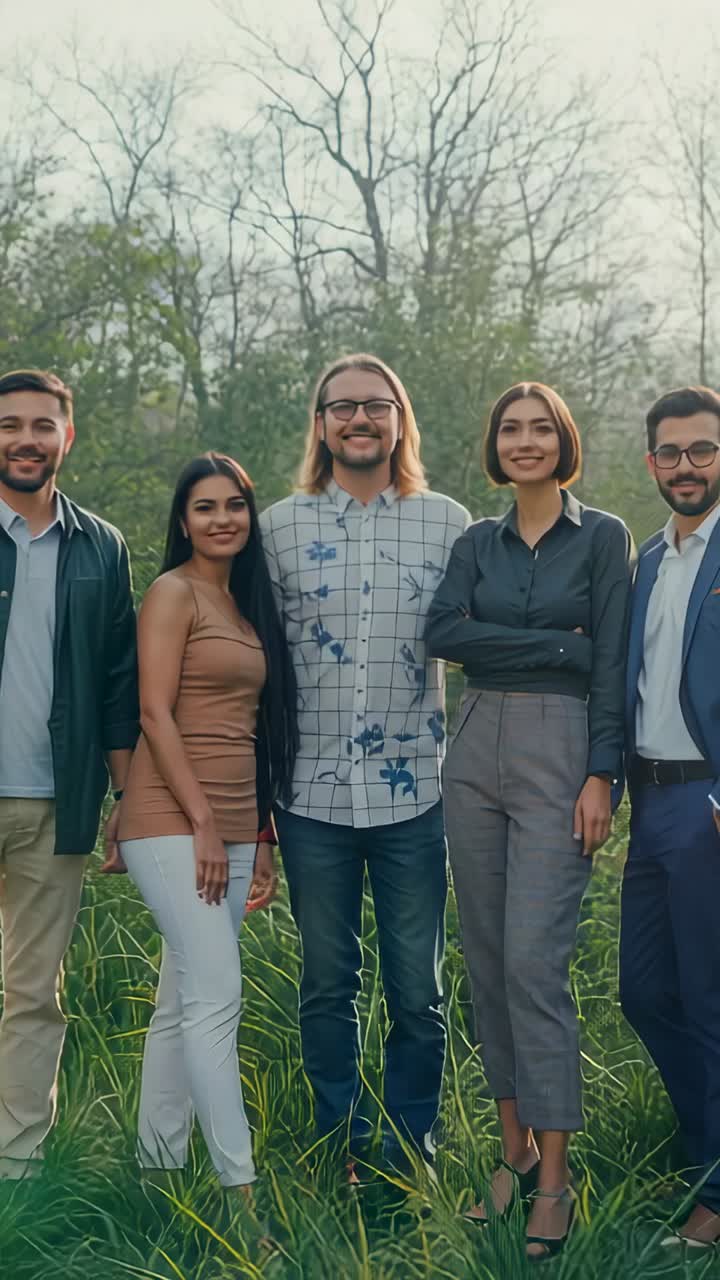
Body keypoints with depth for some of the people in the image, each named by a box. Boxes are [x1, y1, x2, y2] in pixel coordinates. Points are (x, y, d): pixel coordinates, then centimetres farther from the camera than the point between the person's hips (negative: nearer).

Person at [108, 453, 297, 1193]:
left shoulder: (247, 606, 17)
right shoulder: (173, 592, -5)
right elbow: (155, 713, -12)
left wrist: (259, 839, 14)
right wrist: (202, 823, -16)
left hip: (232, 826, 7)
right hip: (173, 821, -7)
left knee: (183, 1002, 9)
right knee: (216, 999, -12)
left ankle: (156, 1166, 16)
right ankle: (239, 1182, -10)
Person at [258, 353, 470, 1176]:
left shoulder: (448, 524, 3)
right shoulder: (278, 527, 4)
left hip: (416, 792, 0)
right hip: (313, 796, 1)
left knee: (417, 991, 6)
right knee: (327, 985, 10)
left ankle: (410, 1153, 21)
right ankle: (339, 1153, 24)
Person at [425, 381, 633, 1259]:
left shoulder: (602, 537, 2)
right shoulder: (478, 542, 12)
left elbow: (611, 661, -4)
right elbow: (442, 633, -5)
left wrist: (601, 776, -11)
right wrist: (554, 645, -11)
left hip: (558, 750, -5)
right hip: (476, 750, 5)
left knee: (533, 960, -11)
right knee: (487, 958, 6)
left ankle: (554, 1177, -3)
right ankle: (515, 1147, 17)